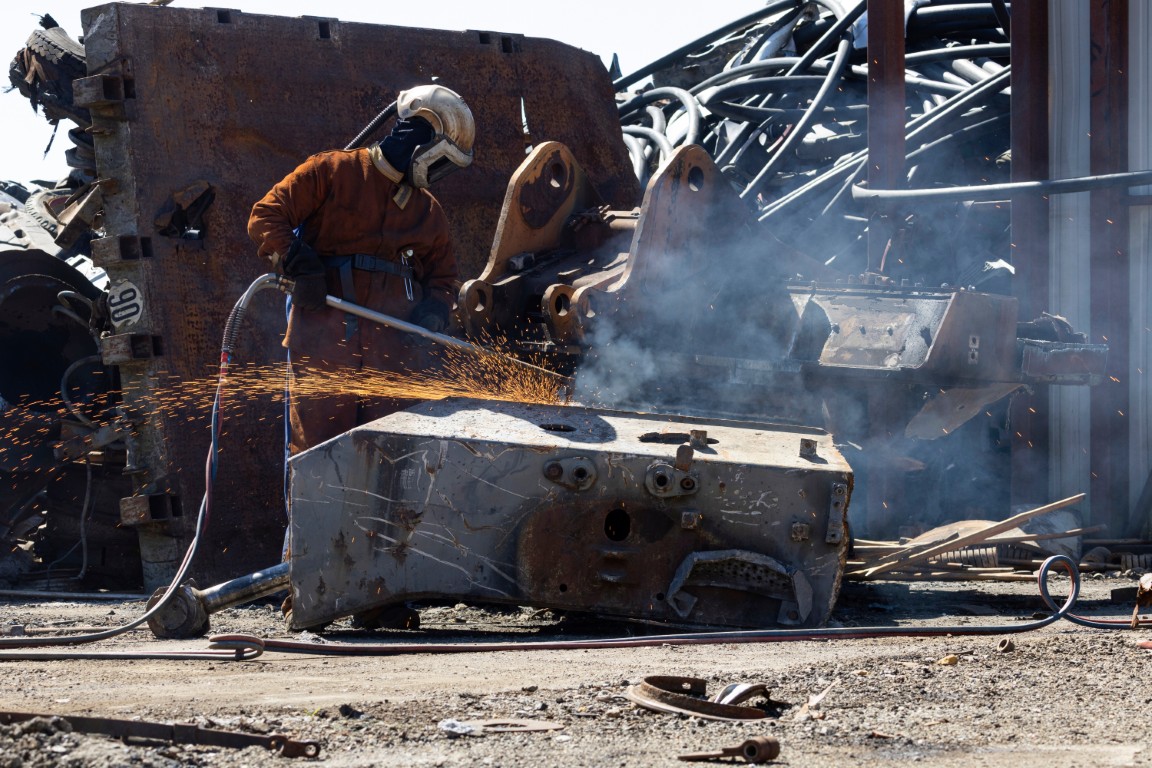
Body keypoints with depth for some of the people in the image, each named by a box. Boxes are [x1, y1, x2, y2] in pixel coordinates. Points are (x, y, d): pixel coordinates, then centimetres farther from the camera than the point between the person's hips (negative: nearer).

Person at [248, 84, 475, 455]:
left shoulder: (428, 210, 20)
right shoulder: (331, 172, 3)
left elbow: (442, 274, 28)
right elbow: (266, 217, 0)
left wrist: (433, 310, 5)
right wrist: (298, 264, -16)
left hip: (392, 349, 5)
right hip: (323, 338, -5)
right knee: (316, 448, -7)